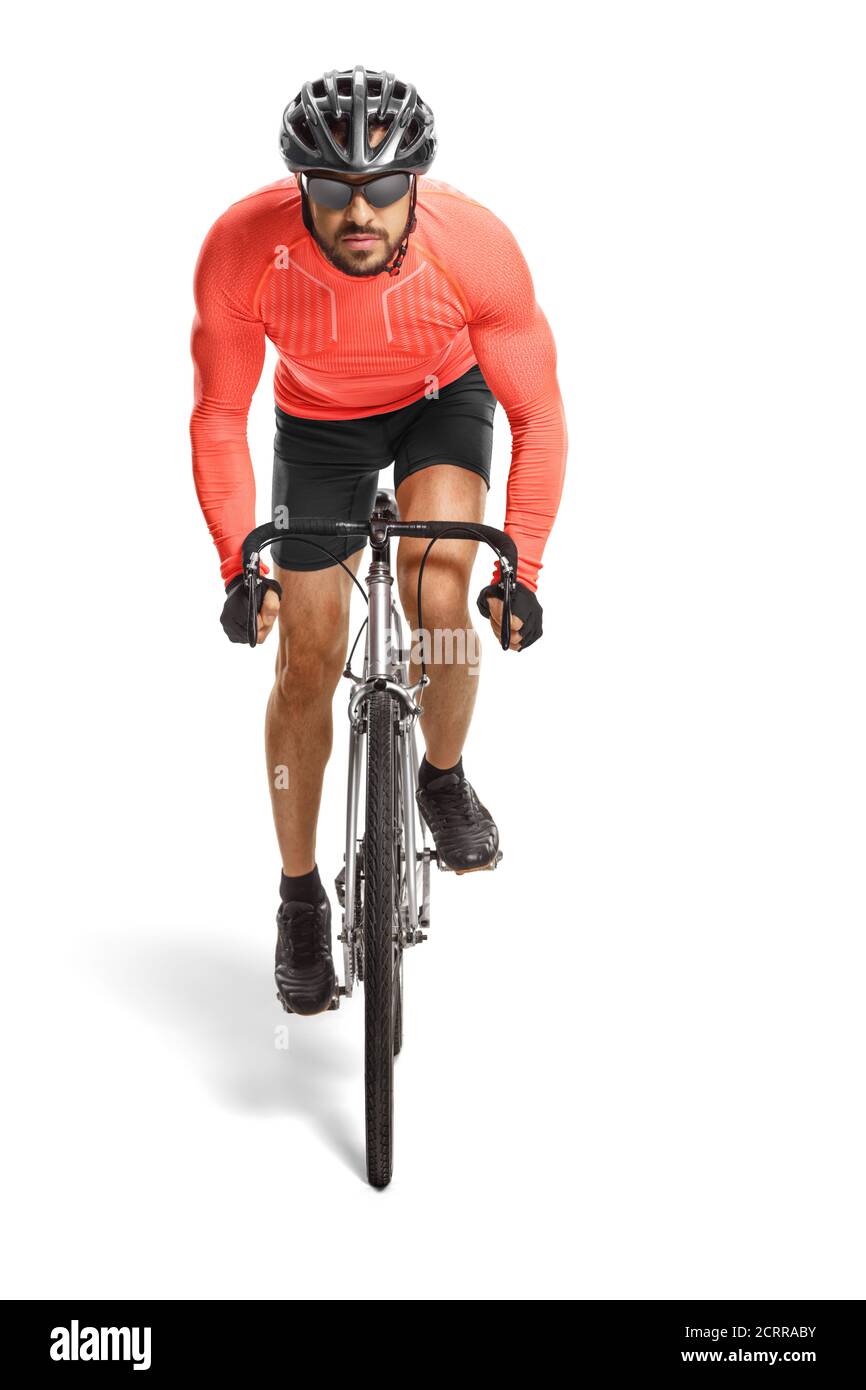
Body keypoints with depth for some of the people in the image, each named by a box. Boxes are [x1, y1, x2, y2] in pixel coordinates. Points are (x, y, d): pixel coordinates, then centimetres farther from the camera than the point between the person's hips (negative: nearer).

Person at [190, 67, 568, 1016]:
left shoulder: (475, 249, -34)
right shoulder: (243, 249, -33)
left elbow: (536, 414, -21)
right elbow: (218, 417, -18)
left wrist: (522, 570, -23)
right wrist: (238, 565, -22)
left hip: (443, 399, -1)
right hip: (320, 421, 1)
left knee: (439, 598, -25)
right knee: (307, 662, 1)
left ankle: (444, 779, 8)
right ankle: (300, 898, 19)